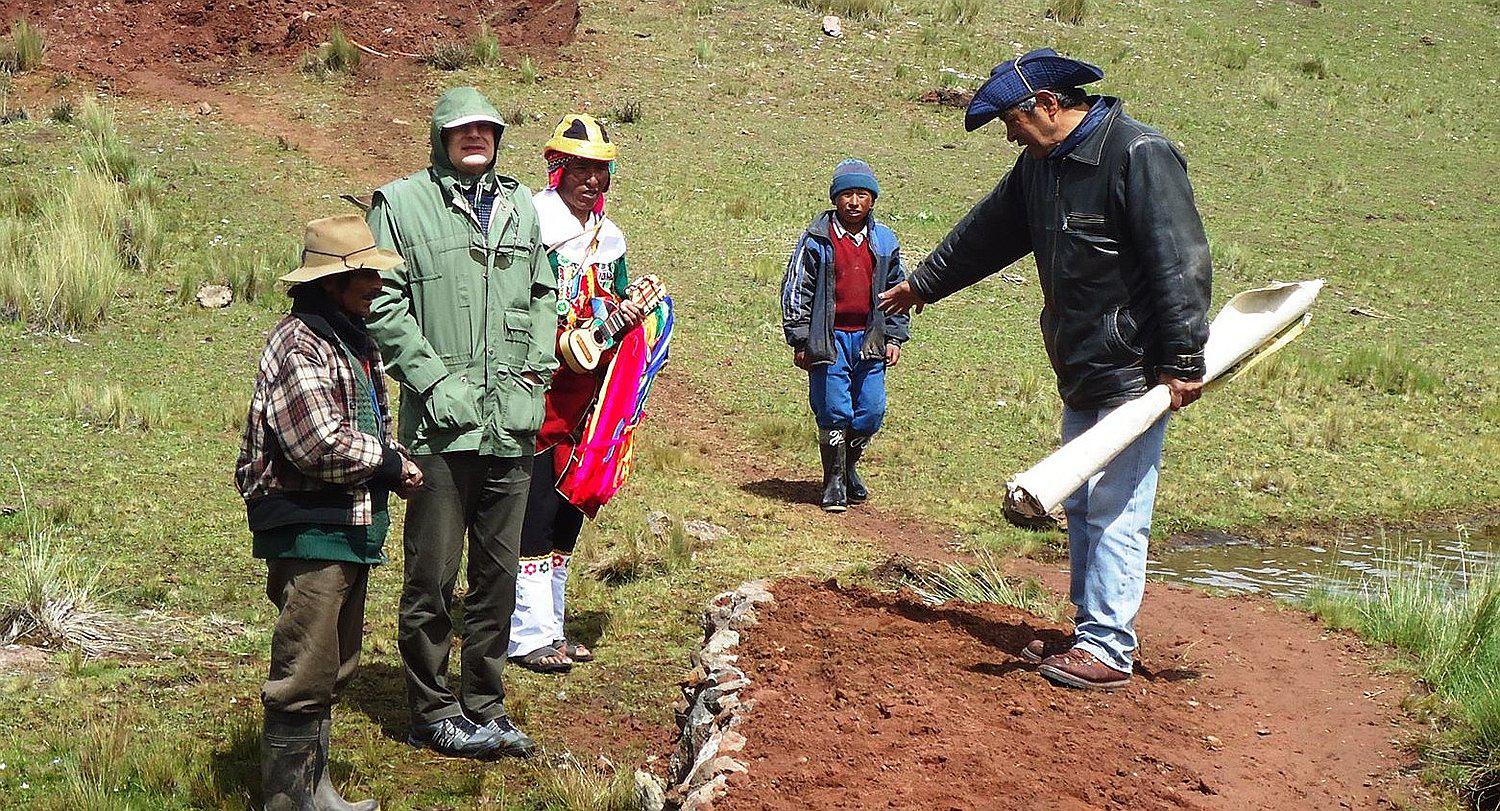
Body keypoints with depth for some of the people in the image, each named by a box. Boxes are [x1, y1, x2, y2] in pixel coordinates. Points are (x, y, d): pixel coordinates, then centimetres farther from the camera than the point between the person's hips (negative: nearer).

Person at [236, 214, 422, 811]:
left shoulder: (355, 341, 16)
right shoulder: (299, 346, -16)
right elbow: (324, 446, -25)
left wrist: (394, 463, 5)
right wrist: (389, 463, -10)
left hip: (352, 530, 10)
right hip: (308, 532, -10)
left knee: (334, 670, 17)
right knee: (305, 675, -5)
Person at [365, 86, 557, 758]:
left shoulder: (520, 206, 16)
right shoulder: (401, 203, -1)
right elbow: (384, 304, -6)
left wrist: (533, 375, 9)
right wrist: (434, 381, -13)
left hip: (512, 423, 5)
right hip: (443, 423, -5)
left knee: (498, 571, 12)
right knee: (433, 575, 1)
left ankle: (484, 707, 23)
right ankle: (433, 711, 14)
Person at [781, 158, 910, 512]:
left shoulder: (884, 241, 9)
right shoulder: (817, 240, -3)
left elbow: (897, 291, 18)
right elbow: (795, 290, -1)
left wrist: (894, 337, 12)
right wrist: (800, 341, -4)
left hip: (869, 339, 3)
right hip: (830, 338, -3)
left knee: (871, 411, 2)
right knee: (834, 411, -3)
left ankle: (849, 467, 26)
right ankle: (834, 481, 10)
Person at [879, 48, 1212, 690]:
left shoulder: (1139, 156, -16)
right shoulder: (1042, 163, 11)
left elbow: (1181, 264, -20)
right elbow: (988, 232, 27)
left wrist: (1182, 362, -22)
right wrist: (925, 283, 37)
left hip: (1134, 374, -9)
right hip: (1080, 374, 9)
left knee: (1115, 509, -7)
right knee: (1080, 505, 12)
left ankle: (1109, 649, -3)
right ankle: (1091, 633, 20)